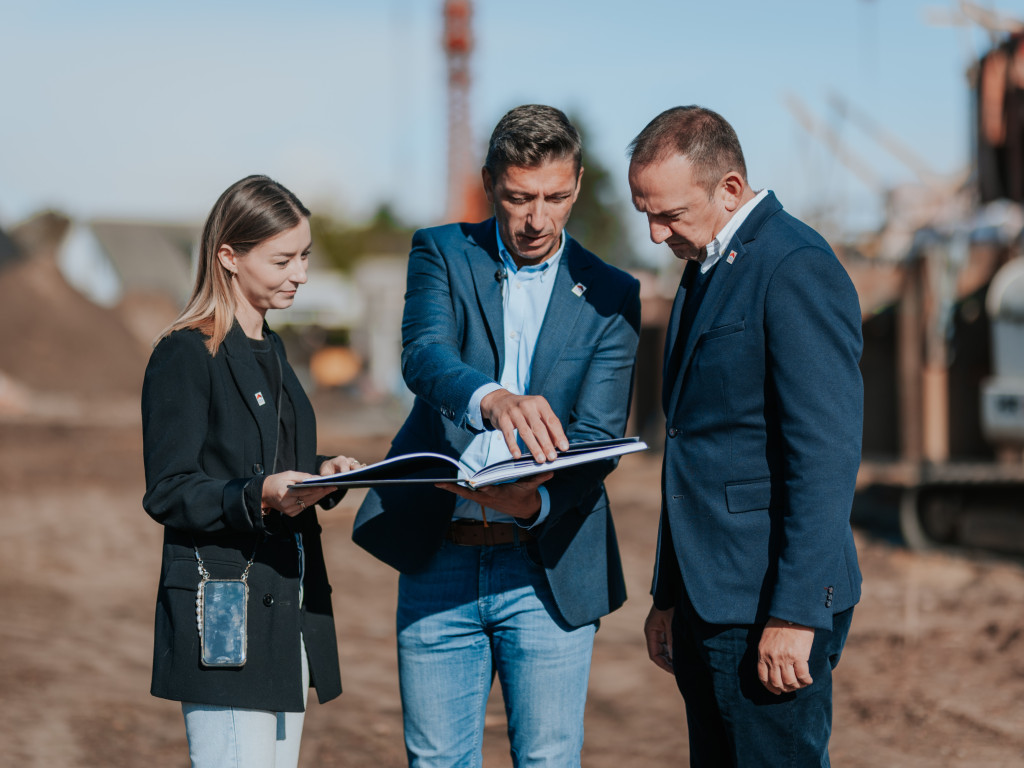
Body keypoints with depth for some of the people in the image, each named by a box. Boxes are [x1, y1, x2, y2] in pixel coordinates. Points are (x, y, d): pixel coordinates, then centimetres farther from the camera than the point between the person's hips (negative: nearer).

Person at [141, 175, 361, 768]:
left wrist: (320, 476, 5)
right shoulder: (185, 356, -9)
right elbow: (169, 493, -13)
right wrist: (259, 498, -28)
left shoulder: (270, 351, 18)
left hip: (288, 609, 9)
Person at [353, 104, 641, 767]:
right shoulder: (444, 254, 3)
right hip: (439, 565, 1)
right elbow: (423, 354, -17)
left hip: (546, 572, 0)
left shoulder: (611, 297, 4)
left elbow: (596, 435, -5)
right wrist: (492, 399, -40)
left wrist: (537, 501, -27)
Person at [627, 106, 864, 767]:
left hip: (769, 609, -9)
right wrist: (670, 597, 21)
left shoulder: (798, 268, -13)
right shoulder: (706, 270, 17)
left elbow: (826, 454, -19)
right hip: (709, 602, 9)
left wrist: (796, 613, -21)